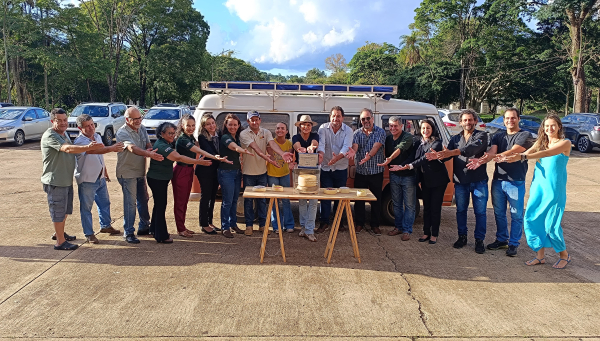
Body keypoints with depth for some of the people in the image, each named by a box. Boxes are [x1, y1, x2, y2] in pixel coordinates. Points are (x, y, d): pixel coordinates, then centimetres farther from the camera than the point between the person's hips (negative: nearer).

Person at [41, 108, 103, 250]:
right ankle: (60, 242, 8)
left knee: (65, 209, 21)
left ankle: (59, 233, 38)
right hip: (55, 181, -9)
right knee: (58, 211, -1)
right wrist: (88, 147, -45)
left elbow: (71, 151, 24)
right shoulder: (50, 136, -19)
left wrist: (89, 147, 9)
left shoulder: (64, 134, 12)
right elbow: (68, 149, -34)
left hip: (67, 179, 9)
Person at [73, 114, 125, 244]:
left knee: (104, 203, 20)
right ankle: (89, 234, 15)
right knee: (86, 208, 4)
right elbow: (93, 150, -41)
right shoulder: (79, 141, -21)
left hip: (100, 178, 8)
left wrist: (105, 173, 22)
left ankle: (105, 226, 38)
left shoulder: (97, 137, 4)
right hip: (87, 180, -8)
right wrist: (111, 148, -56)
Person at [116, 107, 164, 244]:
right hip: (127, 172, -8)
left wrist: (150, 150, -19)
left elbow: (148, 144, 6)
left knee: (143, 200, 16)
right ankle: (129, 233, 1)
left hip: (140, 172, 8)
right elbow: (132, 148, -33)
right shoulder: (122, 132, -17)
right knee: (130, 202, -7)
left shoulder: (142, 129, 6)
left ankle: (144, 227, 31)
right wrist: (149, 154, -49)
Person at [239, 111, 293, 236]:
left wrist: (282, 154, -40)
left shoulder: (265, 132, 0)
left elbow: (272, 143, -19)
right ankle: (249, 225, 19)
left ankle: (262, 224, 22)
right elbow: (255, 147, -28)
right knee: (248, 199, 7)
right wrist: (266, 157, -46)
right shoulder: (244, 134, -11)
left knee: (262, 199, 10)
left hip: (262, 171, 3)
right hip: (248, 172, -3)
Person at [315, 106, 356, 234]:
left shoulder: (348, 130, -4)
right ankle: (324, 222, 12)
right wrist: (321, 153, -40)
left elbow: (346, 147, -19)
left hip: (341, 169, 1)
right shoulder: (323, 128, -2)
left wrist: (337, 157, -38)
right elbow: (321, 143, -18)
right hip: (326, 168, 0)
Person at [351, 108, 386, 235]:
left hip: (376, 172, -2)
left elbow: (376, 146, -19)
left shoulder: (380, 132, -2)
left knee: (376, 199, 5)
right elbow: (355, 146, -11)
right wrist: (352, 152, -36)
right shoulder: (357, 133, 6)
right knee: (359, 199, 7)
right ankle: (359, 223, 21)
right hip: (360, 171, 2)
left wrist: (369, 156, -39)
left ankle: (375, 225, 18)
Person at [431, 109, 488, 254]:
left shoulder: (481, 135, -1)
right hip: (460, 181, 4)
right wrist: (438, 156, -27)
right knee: (460, 210, 12)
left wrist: (453, 152, -37)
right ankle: (462, 236, 26)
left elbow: (474, 148, -23)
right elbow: (447, 155, -2)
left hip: (478, 181, -3)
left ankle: (479, 240, 14)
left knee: (480, 212, 3)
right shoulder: (455, 139, 12)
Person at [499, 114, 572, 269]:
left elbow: (546, 153, -21)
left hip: (555, 189, -5)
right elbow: (527, 153, -3)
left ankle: (564, 255, 21)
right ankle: (540, 256, 15)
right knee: (532, 220, 1)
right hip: (537, 186, 5)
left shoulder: (565, 143, -4)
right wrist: (507, 158, -23)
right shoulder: (541, 142, 13)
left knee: (551, 224, -3)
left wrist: (522, 157, -34)